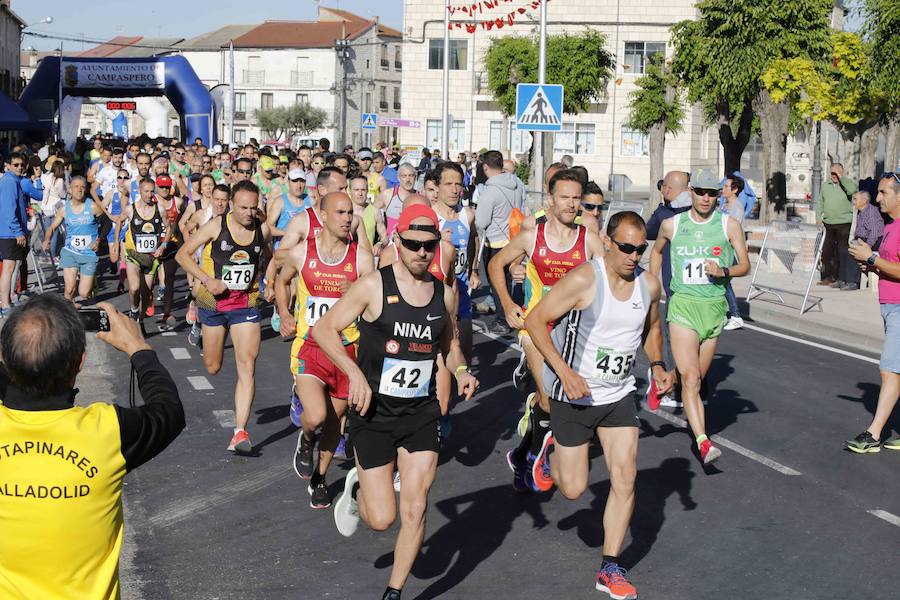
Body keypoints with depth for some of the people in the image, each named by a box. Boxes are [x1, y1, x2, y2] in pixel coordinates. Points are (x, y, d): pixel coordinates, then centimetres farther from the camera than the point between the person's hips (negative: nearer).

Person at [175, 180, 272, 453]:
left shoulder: (262, 229, -2)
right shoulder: (216, 226, -11)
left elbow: (270, 256, 20)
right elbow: (182, 254, -7)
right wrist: (207, 279, -19)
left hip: (246, 305, 1)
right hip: (213, 303, -1)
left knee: (247, 366, -13)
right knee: (212, 368, 12)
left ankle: (240, 433, -15)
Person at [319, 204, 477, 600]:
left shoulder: (444, 294, 4)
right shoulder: (374, 286, -10)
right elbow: (324, 329, -8)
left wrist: (461, 371, 2)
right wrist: (355, 373, -20)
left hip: (421, 414, 4)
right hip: (374, 412, -3)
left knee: (415, 510, -2)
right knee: (381, 518, -3)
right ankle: (356, 488, 32)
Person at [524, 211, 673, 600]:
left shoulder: (649, 285, -2)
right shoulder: (583, 280, -21)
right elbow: (535, 321, -17)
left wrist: (657, 365, 0)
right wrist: (565, 372, -25)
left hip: (619, 395, 5)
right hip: (574, 395, -4)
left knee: (625, 478, -3)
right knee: (574, 489, 3)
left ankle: (610, 568, 10)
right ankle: (551, 454, 39)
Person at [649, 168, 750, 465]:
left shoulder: (729, 225, 2)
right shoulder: (672, 224, 4)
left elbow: (745, 265, 6)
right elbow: (657, 251, 24)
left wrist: (723, 271, -14)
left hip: (714, 306, 2)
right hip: (682, 306, -2)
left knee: (697, 379, 11)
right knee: (690, 378, -16)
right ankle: (703, 443, -24)